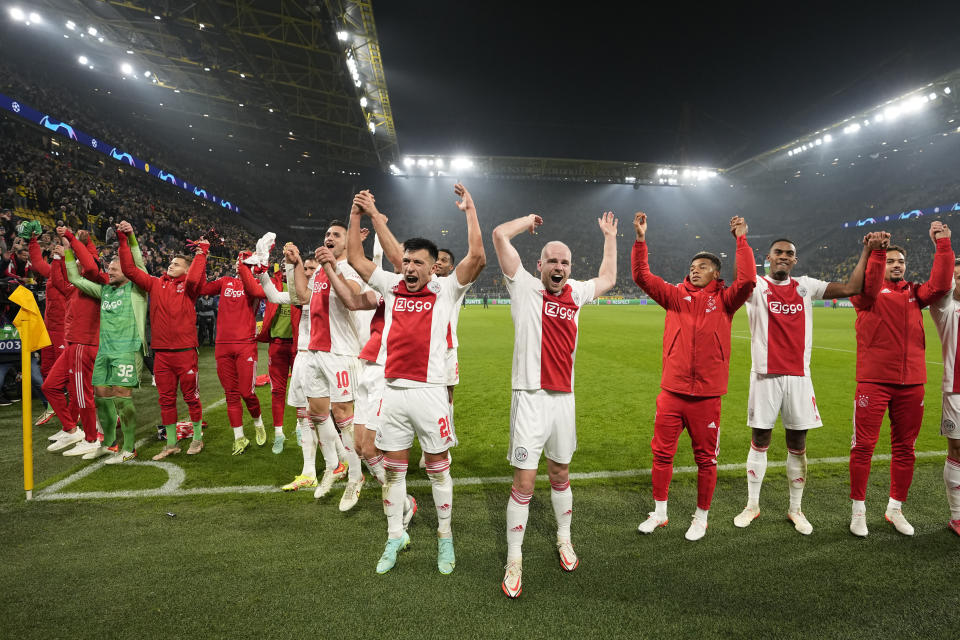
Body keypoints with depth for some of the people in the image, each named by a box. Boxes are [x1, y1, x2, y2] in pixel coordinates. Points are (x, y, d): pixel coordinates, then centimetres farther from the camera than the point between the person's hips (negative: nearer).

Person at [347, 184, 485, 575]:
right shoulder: (392, 286, 8)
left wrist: (470, 211, -11)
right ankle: (395, 536, 29)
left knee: (437, 466, 8)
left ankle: (445, 537, 24)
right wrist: (357, 214, 8)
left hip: (429, 391, -3)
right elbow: (355, 259, 14)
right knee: (393, 467, 12)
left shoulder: (445, 290, -2)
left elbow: (477, 258, -14)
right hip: (393, 391, 4)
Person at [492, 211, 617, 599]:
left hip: (564, 398, 5)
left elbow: (607, 279, 31)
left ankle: (564, 539, 40)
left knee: (560, 474, 20)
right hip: (531, 397, -5)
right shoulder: (525, 287, -3)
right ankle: (514, 561, 14)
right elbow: (500, 235, -9)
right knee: (524, 482, -1)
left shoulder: (576, 293, 11)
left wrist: (609, 237, 34)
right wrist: (530, 220, 7)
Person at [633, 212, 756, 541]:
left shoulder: (724, 299, 3)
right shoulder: (676, 295, 7)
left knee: (705, 458, 10)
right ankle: (659, 513, 26)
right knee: (662, 453, 9)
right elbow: (642, 276, 0)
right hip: (671, 392, 2)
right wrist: (640, 238, -7)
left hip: (707, 394, -2)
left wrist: (741, 240, -12)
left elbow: (747, 281, -15)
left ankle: (701, 517, 28)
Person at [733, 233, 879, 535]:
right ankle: (752, 505, 22)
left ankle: (795, 509, 26)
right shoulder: (757, 286, -2)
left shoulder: (806, 286, 9)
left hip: (798, 376, 3)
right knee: (759, 442, 7)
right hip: (765, 376, -3)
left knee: (797, 445, 10)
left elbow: (851, 288, 4)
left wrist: (867, 251, 1)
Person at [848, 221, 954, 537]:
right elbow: (867, 288, -19)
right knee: (864, 445, -2)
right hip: (874, 380, -4)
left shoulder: (914, 292, 14)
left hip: (911, 382, 4)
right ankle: (858, 509, 11)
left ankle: (895, 508, 26)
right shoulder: (868, 292, 4)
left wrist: (942, 245, -8)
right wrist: (876, 251, -27)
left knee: (904, 447, 11)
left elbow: (939, 286, -4)